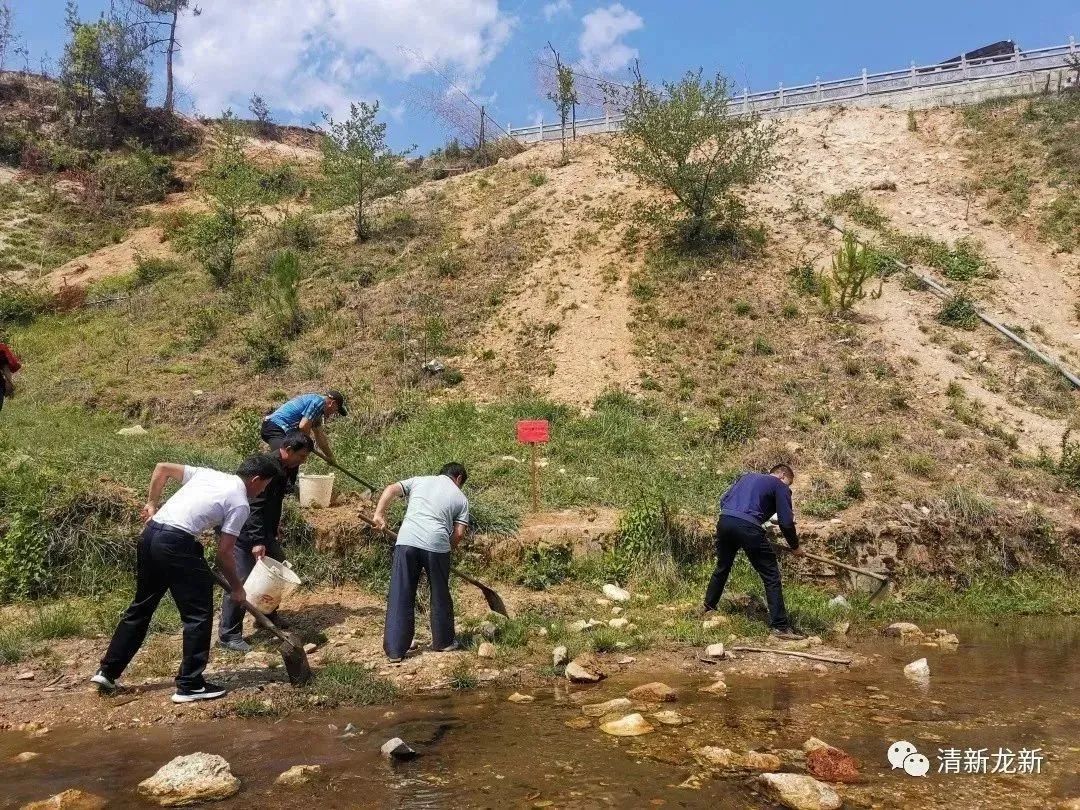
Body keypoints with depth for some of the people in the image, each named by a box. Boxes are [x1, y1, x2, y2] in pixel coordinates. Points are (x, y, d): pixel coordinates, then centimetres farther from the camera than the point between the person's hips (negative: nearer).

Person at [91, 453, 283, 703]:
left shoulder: (208, 474, 18)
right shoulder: (240, 504, -2)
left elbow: (162, 469, 20)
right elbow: (224, 553, -2)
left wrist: (152, 503, 26)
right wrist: (237, 587, 11)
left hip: (150, 534, 8)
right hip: (177, 544, -8)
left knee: (141, 607, 22)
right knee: (199, 614, 4)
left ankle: (108, 671, 30)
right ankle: (190, 685, 9)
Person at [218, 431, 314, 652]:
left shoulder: (283, 468, 5)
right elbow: (255, 507, -30)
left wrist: (275, 526, 23)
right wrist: (257, 541, -32)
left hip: (264, 529, 10)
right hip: (245, 533, -10)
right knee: (240, 580, -10)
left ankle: (268, 615, 32)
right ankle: (228, 635, -1)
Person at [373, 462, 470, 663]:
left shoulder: (419, 480, 24)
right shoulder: (460, 498, 19)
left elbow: (391, 489, 8)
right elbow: (459, 533, 9)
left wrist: (379, 514, 4)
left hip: (407, 541, 1)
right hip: (437, 544, -1)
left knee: (400, 597, 7)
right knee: (440, 596, 18)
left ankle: (395, 650, 8)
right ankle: (444, 641, 32)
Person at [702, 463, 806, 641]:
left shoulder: (748, 476, 28)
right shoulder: (780, 486, 11)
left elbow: (723, 500, 24)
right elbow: (786, 523, 4)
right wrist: (795, 547, 17)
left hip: (724, 521, 6)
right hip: (748, 527, -6)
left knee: (722, 568, 27)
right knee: (771, 576, 4)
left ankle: (708, 607, 42)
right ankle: (779, 626, 3)